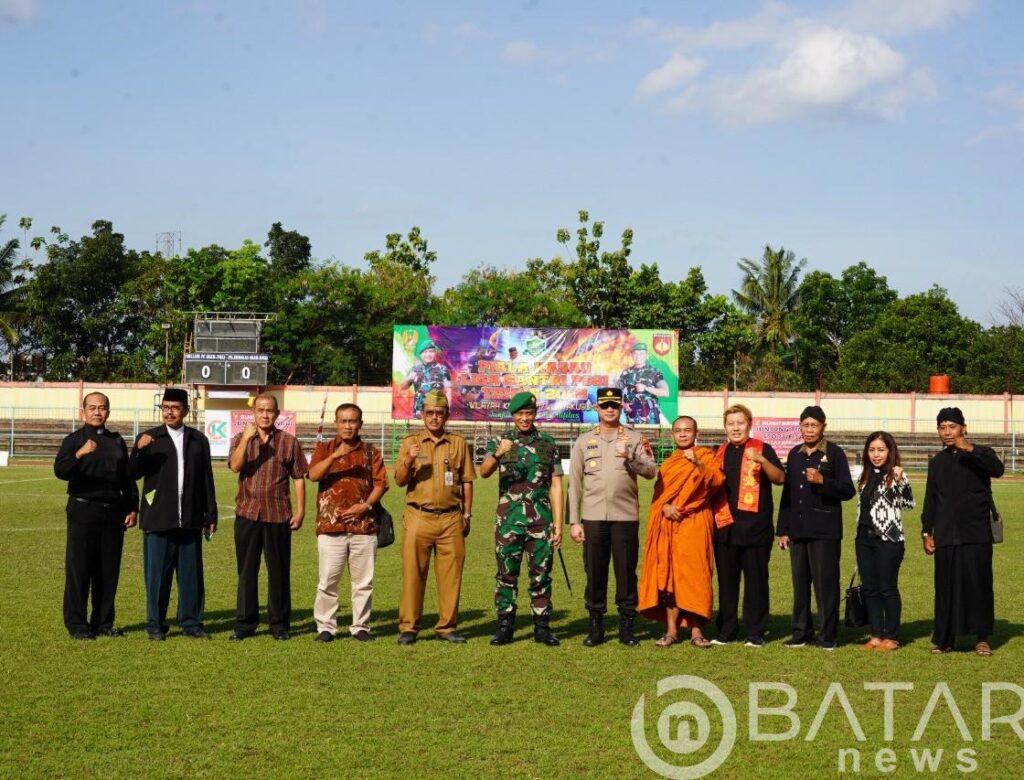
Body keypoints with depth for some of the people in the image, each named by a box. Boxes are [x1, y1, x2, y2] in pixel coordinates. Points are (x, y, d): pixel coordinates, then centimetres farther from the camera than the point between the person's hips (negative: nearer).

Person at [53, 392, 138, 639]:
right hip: (83, 510, -4)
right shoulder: (74, 440, -1)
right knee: (79, 568, -3)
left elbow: (127, 477, 18)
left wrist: (132, 508, 9)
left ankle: (103, 622, 14)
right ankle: (77, 624, 3)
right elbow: (60, 470, -17)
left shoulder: (117, 442, 14)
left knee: (109, 569, 6)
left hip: (113, 511, 4)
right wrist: (79, 454, -35)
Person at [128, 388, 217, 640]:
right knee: (157, 574, 1)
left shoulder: (198, 440, 11)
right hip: (158, 521, -2)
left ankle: (191, 623, 12)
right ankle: (155, 625, 9)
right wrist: (138, 451, -21)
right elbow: (133, 474, -3)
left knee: (191, 575, 4)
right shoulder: (149, 438, 5)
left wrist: (211, 515, 10)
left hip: (190, 520, 2)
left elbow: (206, 480, 12)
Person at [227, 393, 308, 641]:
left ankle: (280, 623, 14)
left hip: (278, 516, -1)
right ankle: (245, 623, 14)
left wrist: (300, 511, -1)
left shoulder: (289, 441, 4)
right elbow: (235, 466, -11)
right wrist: (246, 438, -21)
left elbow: (298, 478, 4)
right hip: (247, 514, 1)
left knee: (279, 571, 5)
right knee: (246, 571, 7)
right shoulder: (241, 439, 6)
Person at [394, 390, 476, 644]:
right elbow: (400, 481, 3)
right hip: (418, 517, -1)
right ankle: (408, 628, 5)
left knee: (451, 574, 2)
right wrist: (409, 461, -15)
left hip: (451, 519, 1)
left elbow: (467, 481, 13)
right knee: (413, 573, -1)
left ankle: (447, 627, 10)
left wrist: (467, 515, 9)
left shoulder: (458, 443, 10)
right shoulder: (410, 442, 8)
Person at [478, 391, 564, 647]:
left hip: (541, 518, 1)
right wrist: (497, 455, -33)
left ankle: (542, 627, 11)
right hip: (509, 518, -1)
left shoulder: (548, 444, 8)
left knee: (541, 574, 4)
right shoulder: (499, 442, 4)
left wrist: (558, 523, 0)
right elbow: (484, 472, -12)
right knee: (506, 573, 2)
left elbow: (556, 486, 7)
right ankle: (505, 627, 9)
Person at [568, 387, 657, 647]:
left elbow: (651, 471, -5)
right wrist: (574, 521, 2)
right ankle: (596, 627, 13)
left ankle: (626, 627, 12)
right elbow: (574, 483, 7)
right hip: (593, 518, 1)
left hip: (626, 517, -1)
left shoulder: (635, 439, 6)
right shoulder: (584, 441, 9)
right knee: (595, 573, 4)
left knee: (626, 572, 3)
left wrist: (629, 457, -21)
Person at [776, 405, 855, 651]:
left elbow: (848, 491, -5)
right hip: (798, 529, 5)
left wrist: (822, 480, -21)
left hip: (825, 530, -5)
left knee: (826, 584, -3)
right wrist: (783, 530, 13)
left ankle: (828, 636, 3)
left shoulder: (834, 453, -1)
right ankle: (801, 632, 15)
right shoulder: (795, 454, 14)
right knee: (800, 584, 8)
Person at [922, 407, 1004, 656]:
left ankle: (982, 637, 5)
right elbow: (930, 500, 16)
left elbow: (997, 469, -21)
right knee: (946, 586, 2)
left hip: (977, 534, -3)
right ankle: (944, 638, 9)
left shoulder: (981, 455, 2)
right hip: (946, 536, 3)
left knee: (979, 584, -3)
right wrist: (927, 532, 10)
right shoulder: (937, 462, 13)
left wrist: (970, 449, -31)